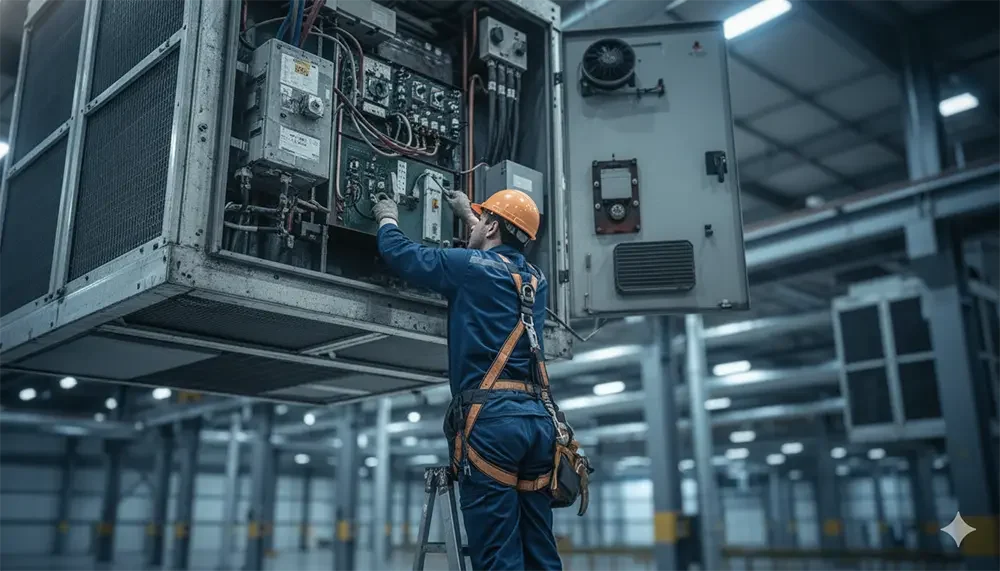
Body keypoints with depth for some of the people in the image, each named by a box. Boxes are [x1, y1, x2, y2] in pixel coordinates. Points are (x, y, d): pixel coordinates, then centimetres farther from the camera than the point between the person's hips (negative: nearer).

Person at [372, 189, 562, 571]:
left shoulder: (473, 266, 0)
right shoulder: (536, 279, 19)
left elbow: (402, 254, 9)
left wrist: (387, 219, 31)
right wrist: (467, 213, 52)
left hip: (491, 416, -6)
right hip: (538, 419, 7)